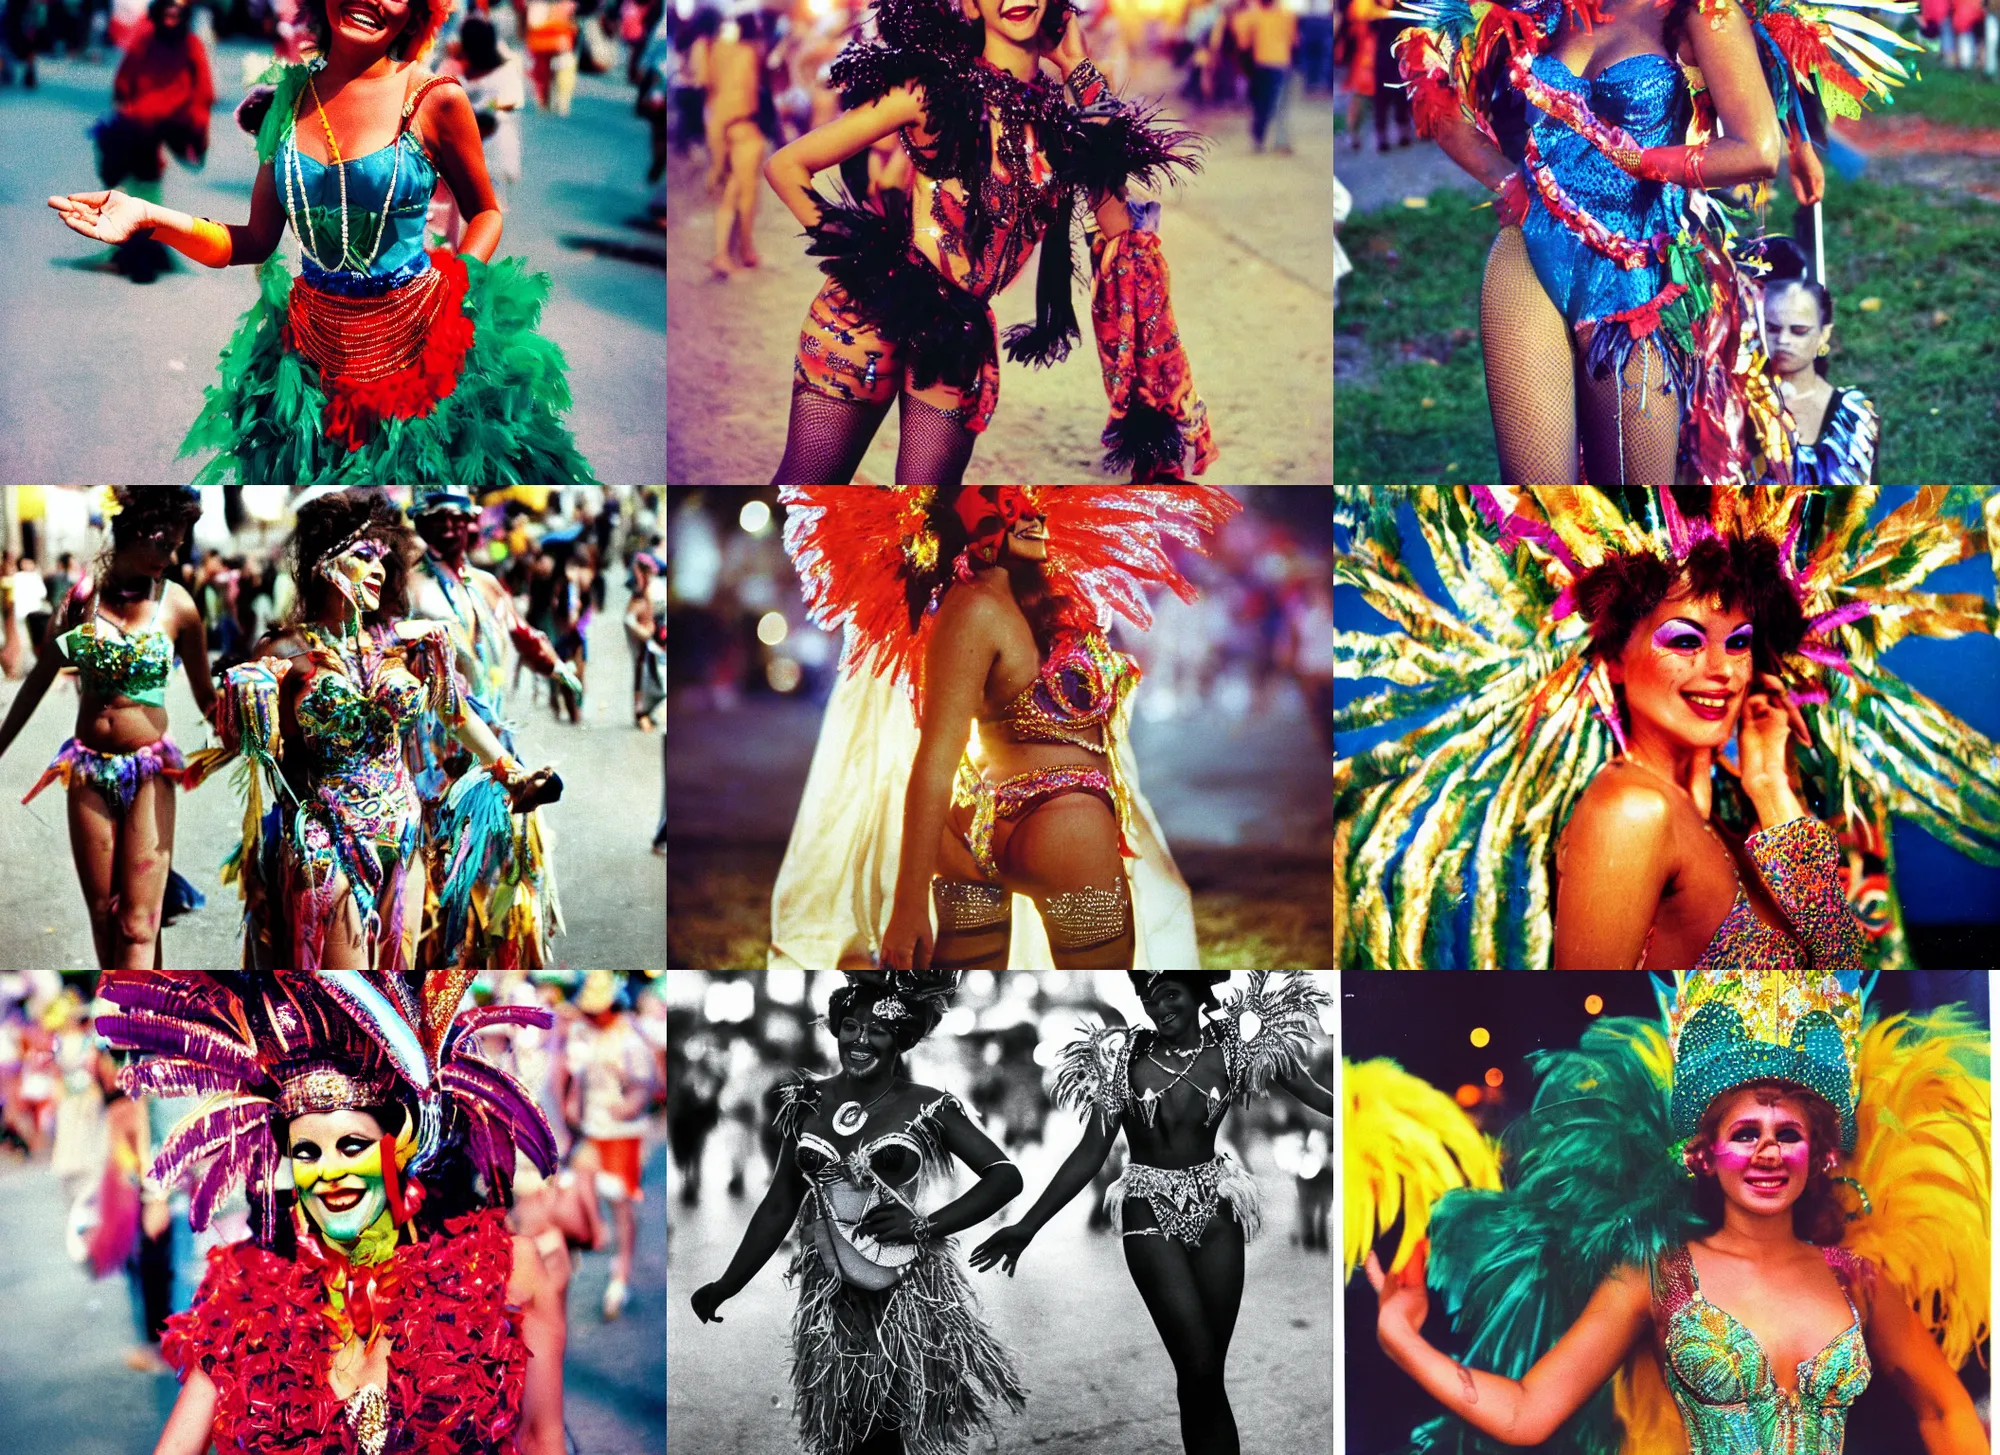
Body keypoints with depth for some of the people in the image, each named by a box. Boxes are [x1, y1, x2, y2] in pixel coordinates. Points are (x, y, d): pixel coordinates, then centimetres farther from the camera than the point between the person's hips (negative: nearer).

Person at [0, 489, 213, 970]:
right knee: (103, 917, 7)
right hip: (88, 772, 2)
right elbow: (40, 679, 10)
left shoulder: (177, 605, -5)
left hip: (148, 774, -2)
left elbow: (205, 696, 7)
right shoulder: (83, 593, -1)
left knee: (137, 927, -8)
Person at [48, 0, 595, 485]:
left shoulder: (436, 100, -9)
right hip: (315, 346, 3)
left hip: (417, 347, -3)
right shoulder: (291, 96, 2)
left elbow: (485, 211, 6)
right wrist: (148, 218, -9)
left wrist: (462, 283, -10)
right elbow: (256, 240, 3)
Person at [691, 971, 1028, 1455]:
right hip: (830, 1297, 3)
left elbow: (1007, 1176, -5)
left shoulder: (926, 1107, -4)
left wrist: (924, 1225, -13)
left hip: (910, 1293, -3)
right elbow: (779, 1206, 12)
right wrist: (727, 1286, 9)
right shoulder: (809, 1103, 6)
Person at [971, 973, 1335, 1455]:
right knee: (1198, 1367, -11)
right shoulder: (1124, 1059, -3)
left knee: (1208, 1371, 3)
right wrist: (1027, 1226, -5)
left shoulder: (1233, 1048, 0)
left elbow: (1318, 1097, -6)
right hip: (1150, 1215, -2)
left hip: (1215, 1209, 2)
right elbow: (1089, 1154, -1)